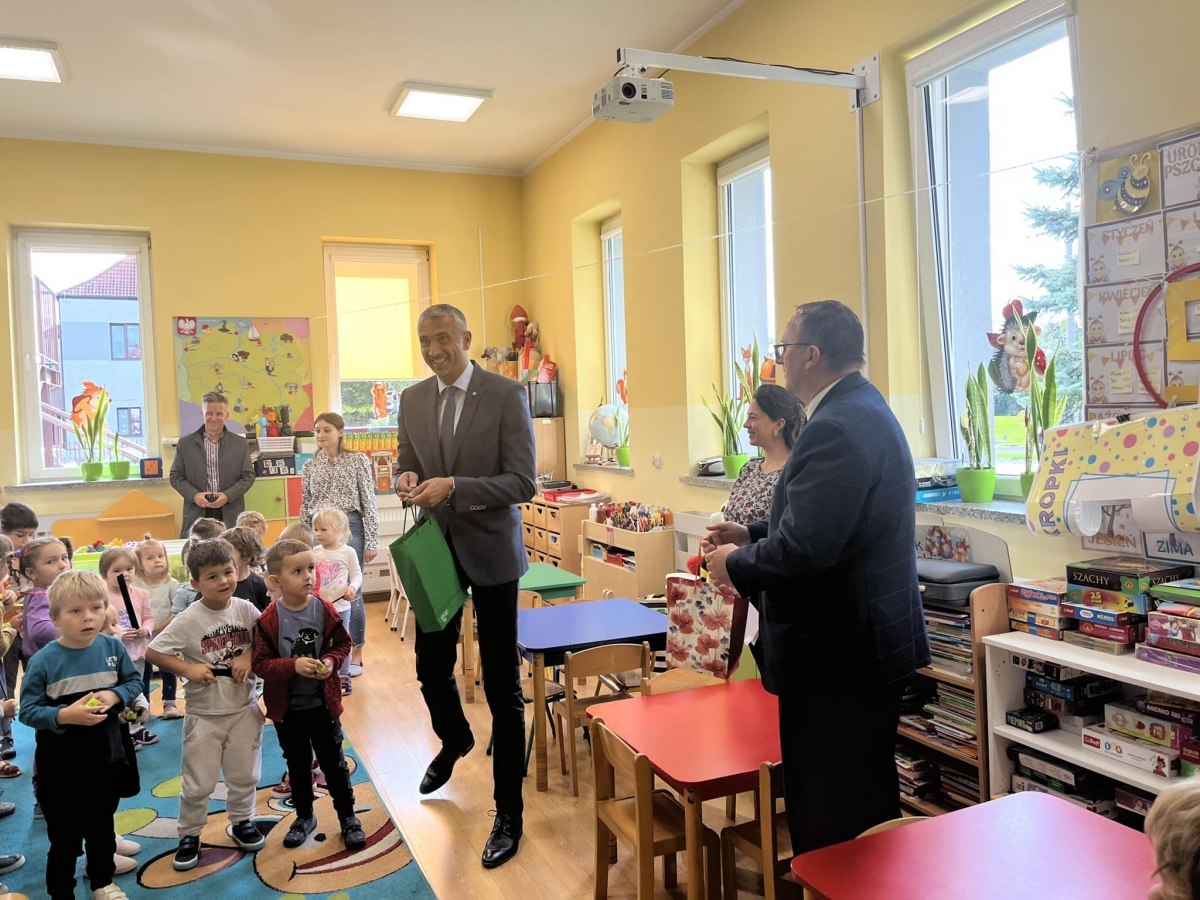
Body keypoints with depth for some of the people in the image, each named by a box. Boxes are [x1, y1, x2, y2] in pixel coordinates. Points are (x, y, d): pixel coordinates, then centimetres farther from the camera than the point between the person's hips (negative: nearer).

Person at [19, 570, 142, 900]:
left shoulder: (113, 648, -9)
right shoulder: (43, 661, -18)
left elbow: (135, 681, 2)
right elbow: (27, 711, -14)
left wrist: (115, 695, -17)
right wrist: (64, 715, -29)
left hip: (107, 758, 3)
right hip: (62, 767, -3)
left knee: (102, 827, 23)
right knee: (65, 838, 11)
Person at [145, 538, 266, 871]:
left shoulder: (245, 609, -7)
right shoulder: (189, 620, -15)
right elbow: (153, 652, -10)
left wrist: (249, 656, -13)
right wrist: (187, 669, -19)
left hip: (244, 708, 2)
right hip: (204, 713, -2)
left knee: (244, 774, 16)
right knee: (198, 782, 7)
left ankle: (242, 822, 36)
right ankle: (189, 835, 27)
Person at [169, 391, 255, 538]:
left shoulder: (240, 443, 6)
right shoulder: (185, 443, 6)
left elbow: (248, 476, 4)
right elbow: (176, 476, 7)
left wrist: (228, 495, -11)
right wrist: (194, 495, -10)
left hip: (230, 515, 0)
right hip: (197, 514, 0)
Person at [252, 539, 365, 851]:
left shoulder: (325, 610, -11)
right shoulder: (269, 620, -15)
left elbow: (343, 644, 0)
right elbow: (261, 663, -14)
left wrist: (331, 661, -19)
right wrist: (293, 665, -28)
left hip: (323, 703, 0)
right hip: (286, 708, 0)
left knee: (334, 763, 11)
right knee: (297, 765, 18)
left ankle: (348, 816, 27)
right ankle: (304, 817, 36)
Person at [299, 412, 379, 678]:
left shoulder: (358, 461, -1)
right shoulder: (310, 467, 10)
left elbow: (369, 503, -3)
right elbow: (305, 508, 12)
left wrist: (371, 541, -7)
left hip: (349, 528, -3)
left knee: (351, 594, 0)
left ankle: (356, 655, 13)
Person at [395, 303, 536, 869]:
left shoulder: (506, 395, -11)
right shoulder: (412, 399, 5)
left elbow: (522, 483, -15)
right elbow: (407, 464, 13)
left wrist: (453, 487, -26)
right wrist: (406, 478, -11)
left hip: (489, 552, -4)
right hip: (435, 550, 5)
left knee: (501, 685, 3)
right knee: (432, 667, 16)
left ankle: (509, 815, 18)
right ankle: (454, 741, 51)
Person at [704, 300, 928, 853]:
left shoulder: (837, 428, -23)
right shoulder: (863, 410, 11)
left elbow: (803, 550, -30)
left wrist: (736, 563, -12)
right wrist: (754, 535, 9)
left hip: (838, 653, -11)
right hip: (866, 641, 11)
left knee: (831, 821, 4)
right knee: (866, 800, 24)